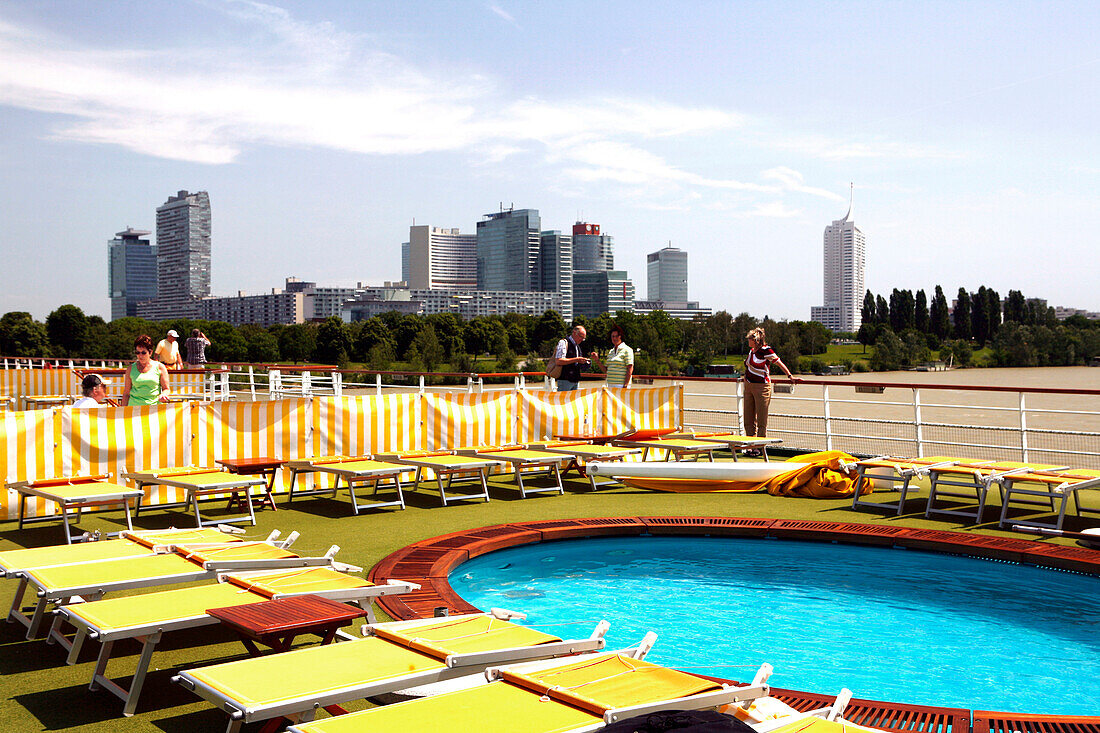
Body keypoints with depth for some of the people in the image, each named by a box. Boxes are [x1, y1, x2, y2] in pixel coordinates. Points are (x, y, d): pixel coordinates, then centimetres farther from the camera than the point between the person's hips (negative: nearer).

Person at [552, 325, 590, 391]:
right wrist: (576, 359, -20)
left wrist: (583, 363, 4)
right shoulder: (564, 343, -8)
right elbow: (558, 360, -20)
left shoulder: (577, 346, 19)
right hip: (565, 380, -9)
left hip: (575, 380, 9)